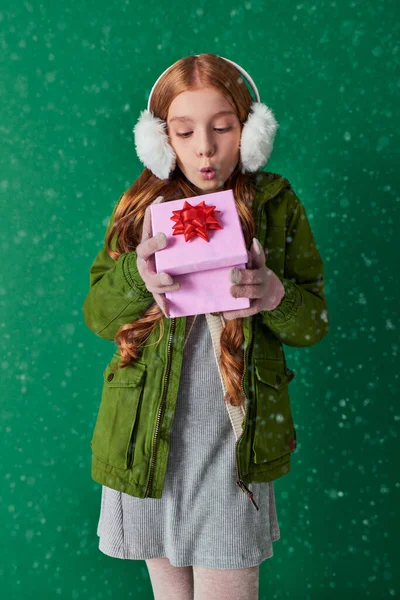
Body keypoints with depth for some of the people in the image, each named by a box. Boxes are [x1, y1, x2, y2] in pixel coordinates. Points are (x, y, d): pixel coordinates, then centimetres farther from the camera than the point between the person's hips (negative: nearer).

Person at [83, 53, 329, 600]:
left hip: (235, 437, -1)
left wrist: (277, 296, -22)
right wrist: (137, 275, -19)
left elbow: (314, 321, 0)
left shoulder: (277, 206, -1)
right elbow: (97, 314, 2)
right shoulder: (142, 206, 3)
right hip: (148, 436, 2)